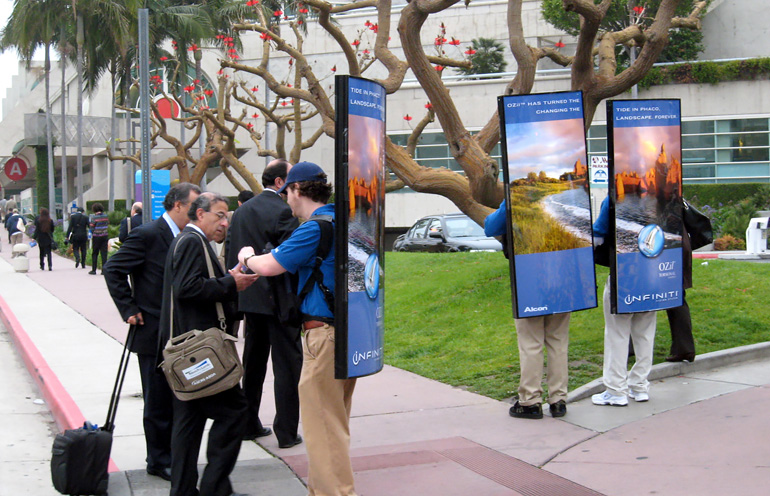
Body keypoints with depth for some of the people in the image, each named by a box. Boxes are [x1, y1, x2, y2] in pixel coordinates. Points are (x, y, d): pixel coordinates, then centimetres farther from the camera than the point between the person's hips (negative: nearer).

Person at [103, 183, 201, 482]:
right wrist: (129, 310, -13)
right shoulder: (148, 235, -13)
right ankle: (159, 461, 14)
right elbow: (113, 269, -12)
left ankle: (174, 456, 24)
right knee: (158, 402, 2)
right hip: (153, 333, -7)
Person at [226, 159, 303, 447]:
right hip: (278, 300, -7)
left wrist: (237, 293, 18)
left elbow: (231, 258, 12)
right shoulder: (282, 212, -15)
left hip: (249, 300, 7)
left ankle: (249, 425, 24)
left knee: (252, 364, 17)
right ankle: (286, 433, 2)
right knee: (287, 365, 0)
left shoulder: (241, 211, 9)